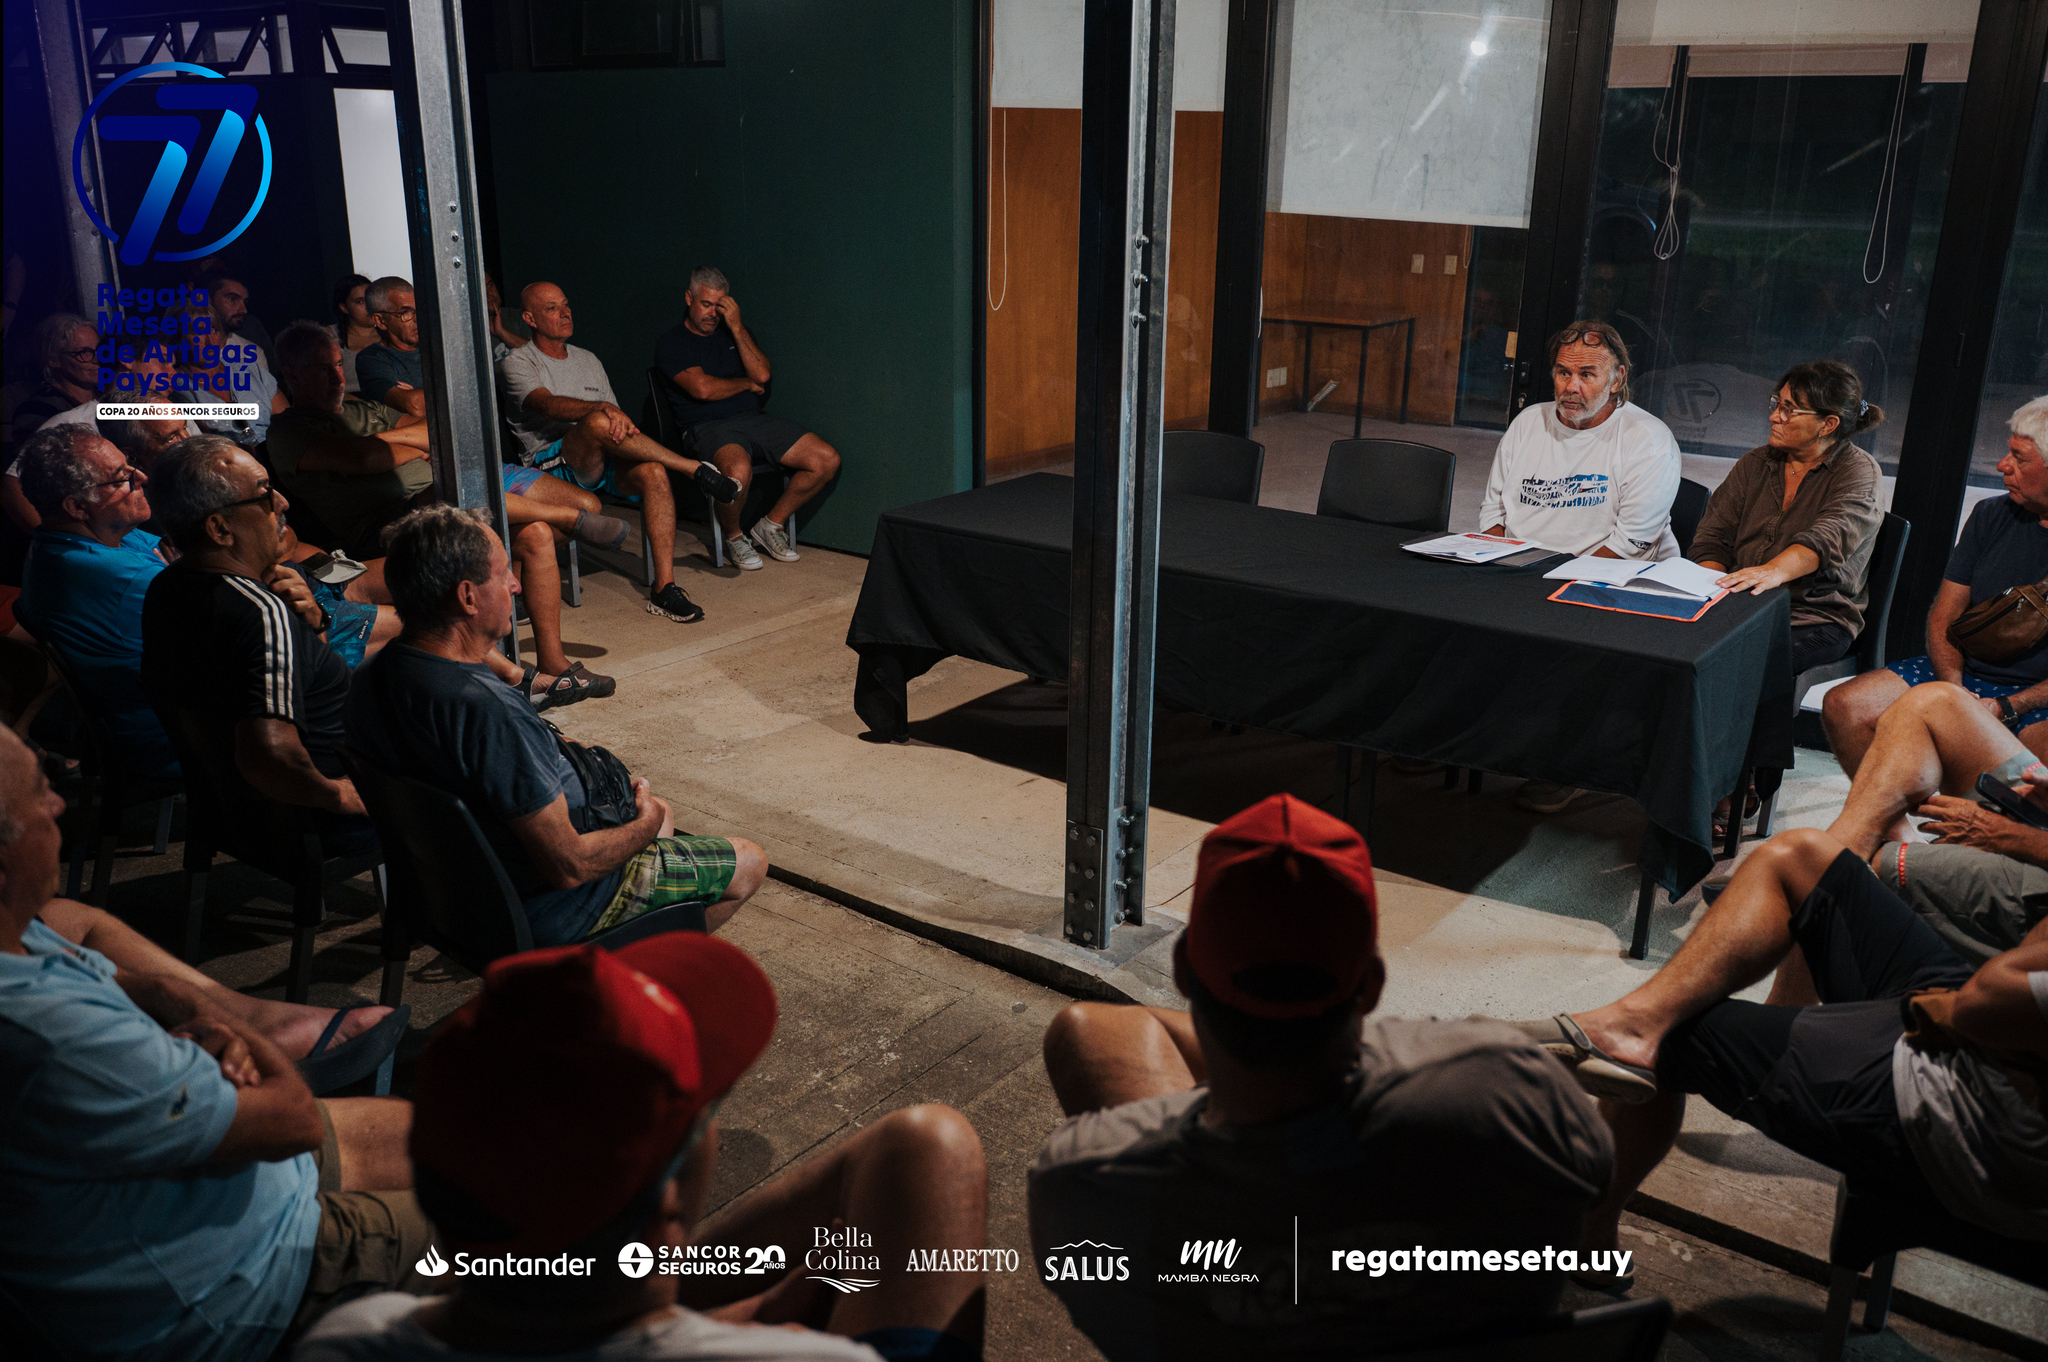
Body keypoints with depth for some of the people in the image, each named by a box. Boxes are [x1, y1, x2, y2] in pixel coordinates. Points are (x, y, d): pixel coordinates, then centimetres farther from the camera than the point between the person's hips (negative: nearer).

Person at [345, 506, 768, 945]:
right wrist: (645, 825, -10)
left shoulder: (372, 677, -7)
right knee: (748, 863, 7)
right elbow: (569, 867, -30)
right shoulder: (485, 711, -37)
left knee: (657, 811, 29)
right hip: (546, 914, -9)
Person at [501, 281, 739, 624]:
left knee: (652, 472, -30)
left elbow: (618, 419, 22)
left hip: (605, 462, 5)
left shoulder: (587, 360, 25)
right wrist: (604, 409, -32)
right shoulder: (517, 363, 6)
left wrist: (625, 425, -5)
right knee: (598, 423, -37)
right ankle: (696, 470, -26)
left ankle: (664, 588, -35)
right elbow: (547, 405, -16)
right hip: (554, 463, -5)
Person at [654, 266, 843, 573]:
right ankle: (733, 536, -7)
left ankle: (771, 526, 5)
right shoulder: (672, 343, 2)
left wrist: (736, 326, -5)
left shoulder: (734, 332, 19)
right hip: (709, 427, -6)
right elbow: (703, 389, -13)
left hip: (754, 419, 6)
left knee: (827, 460, -11)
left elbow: (762, 375, 2)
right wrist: (746, 384, 3)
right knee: (738, 472, -41)